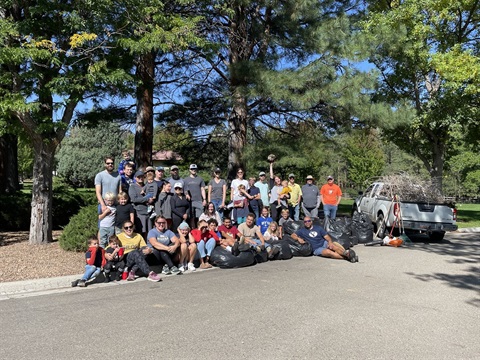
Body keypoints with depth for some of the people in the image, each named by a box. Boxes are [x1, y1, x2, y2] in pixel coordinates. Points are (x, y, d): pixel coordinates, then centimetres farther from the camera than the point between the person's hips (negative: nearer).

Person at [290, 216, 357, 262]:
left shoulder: (318, 227, 15)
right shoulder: (302, 230, 11)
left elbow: (326, 236, 7)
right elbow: (292, 235, 3)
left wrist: (330, 242, -15)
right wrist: (298, 238, -19)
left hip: (324, 243, 2)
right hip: (317, 249, -2)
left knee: (333, 246, -32)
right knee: (329, 252, -32)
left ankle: (347, 253, -51)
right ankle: (346, 257, -42)